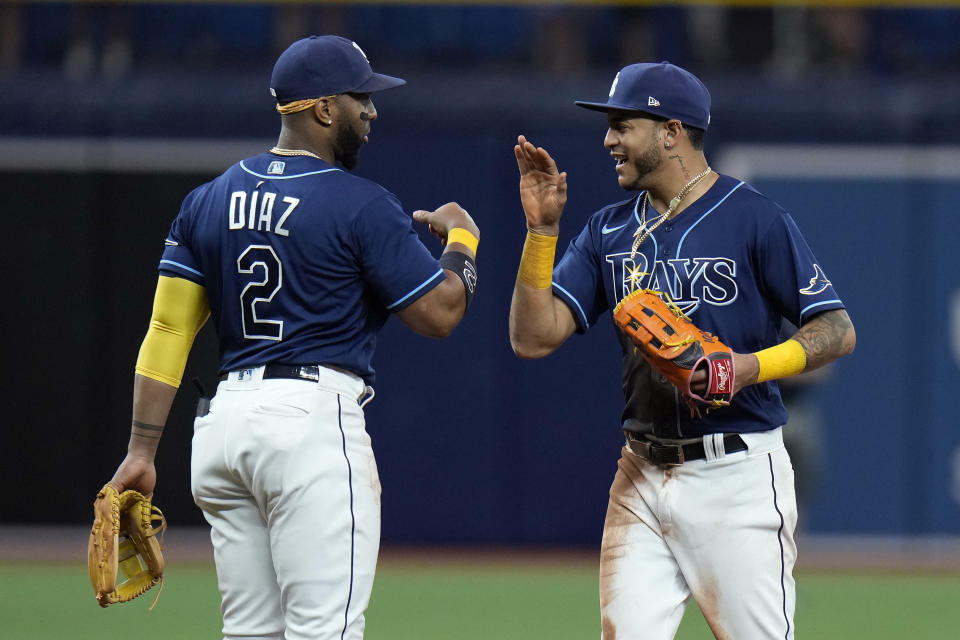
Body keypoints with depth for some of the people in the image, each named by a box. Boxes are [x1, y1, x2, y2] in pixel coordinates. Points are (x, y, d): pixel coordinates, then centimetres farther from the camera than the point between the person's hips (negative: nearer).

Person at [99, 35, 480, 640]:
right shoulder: (362, 205, -7)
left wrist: (142, 450, 8)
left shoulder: (209, 201, 12)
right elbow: (440, 313, -4)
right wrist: (463, 238, 15)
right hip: (314, 418, -7)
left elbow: (168, 329, 9)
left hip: (226, 424, 7)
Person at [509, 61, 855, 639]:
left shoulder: (755, 219, -6)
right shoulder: (610, 231, 12)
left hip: (737, 474, -6)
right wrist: (542, 229, -5)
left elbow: (837, 331, -7)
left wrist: (752, 368, -23)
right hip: (641, 477, 6)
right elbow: (534, 337, 4)